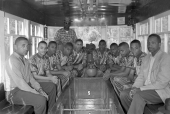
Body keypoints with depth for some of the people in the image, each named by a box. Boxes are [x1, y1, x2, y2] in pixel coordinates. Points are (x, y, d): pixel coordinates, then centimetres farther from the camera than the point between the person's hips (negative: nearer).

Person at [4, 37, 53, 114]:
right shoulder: (12, 60, -19)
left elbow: (31, 78, 10)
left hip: (26, 87, 10)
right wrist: (37, 94, -24)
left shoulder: (25, 61, 11)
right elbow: (20, 83, -25)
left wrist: (40, 89, -5)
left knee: (51, 88, 13)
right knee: (41, 99, -32)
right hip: (14, 91, -10)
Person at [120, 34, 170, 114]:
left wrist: (141, 89, -21)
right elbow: (141, 77, 11)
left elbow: (162, 83, -19)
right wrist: (134, 88, -10)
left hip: (160, 91, -7)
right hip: (145, 89, 7)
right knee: (124, 94, -10)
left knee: (138, 96, -32)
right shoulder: (147, 58, 12)